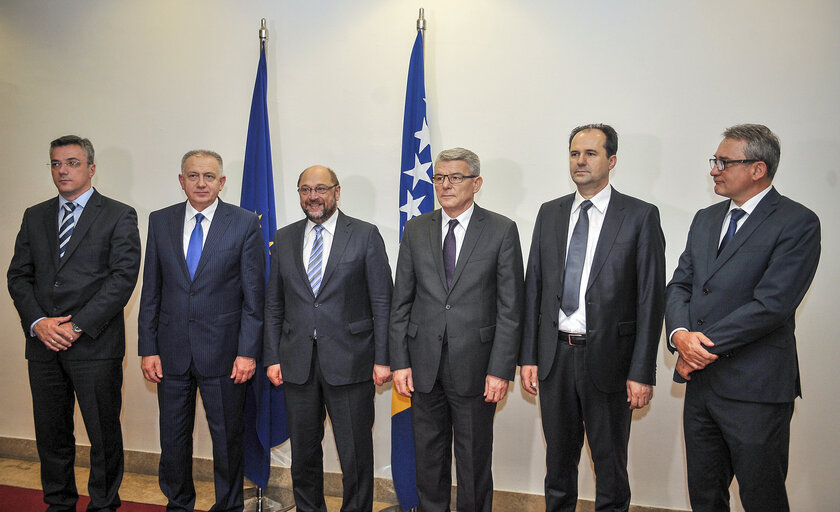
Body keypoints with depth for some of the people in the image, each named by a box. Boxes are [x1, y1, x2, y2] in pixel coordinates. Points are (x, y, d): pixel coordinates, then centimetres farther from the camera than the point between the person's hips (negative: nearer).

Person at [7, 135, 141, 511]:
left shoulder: (119, 216, -1)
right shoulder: (34, 216, 14)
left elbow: (123, 277, -10)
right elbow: (18, 275, 10)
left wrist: (77, 326, -15)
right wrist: (37, 321, -7)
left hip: (95, 344, -4)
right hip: (43, 345, 5)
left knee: (104, 436, 5)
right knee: (51, 436, 15)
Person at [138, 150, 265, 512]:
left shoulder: (245, 224, -4)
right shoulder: (160, 221, 5)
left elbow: (254, 295, -6)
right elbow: (151, 292, 7)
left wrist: (248, 352, -10)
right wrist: (148, 348, 2)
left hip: (223, 352, -2)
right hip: (172, 351, 3)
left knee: (227, 438, 11)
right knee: (173, 439, 15)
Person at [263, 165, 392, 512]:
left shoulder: (365, 235, -2)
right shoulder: (284, 238, 9)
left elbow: (382, 303, -3)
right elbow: (274, 304, 11)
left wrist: (382, 359, -8)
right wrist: (272, 357, 5)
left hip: (349, 362, -3)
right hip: (297, 363, 4)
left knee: (355, 453, 6)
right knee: (303, 450, 17)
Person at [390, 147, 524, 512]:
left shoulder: (502, 231, -3)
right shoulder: (415, 230, 6)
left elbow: (510, 307, -5)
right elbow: (401, 301, 6)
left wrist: (501, 370, -10)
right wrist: (400, 361, 1)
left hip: (475, 368, -2)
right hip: (424, 366, 3)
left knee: (474, 460, 11)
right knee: (428, 456, 16)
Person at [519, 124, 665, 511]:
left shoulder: (641, 216, -4)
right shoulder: (550, 213, 8)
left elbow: (651, 298, -7)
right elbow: (533, 287, 7)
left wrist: (642, 372, -11)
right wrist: (528, 356, 3)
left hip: (607, 358, -3)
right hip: (555, 355, 4)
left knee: (610, 461, 13)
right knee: (558, 456, 18)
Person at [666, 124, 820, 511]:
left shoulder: (798, 223, -10)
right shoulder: (705, 219, 13)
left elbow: (771, 304, -19)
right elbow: (679, 284, 9)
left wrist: (706, 346, -14)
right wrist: (680, 334, -11)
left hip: (756, 391, -6)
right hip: (701, 382, 6)